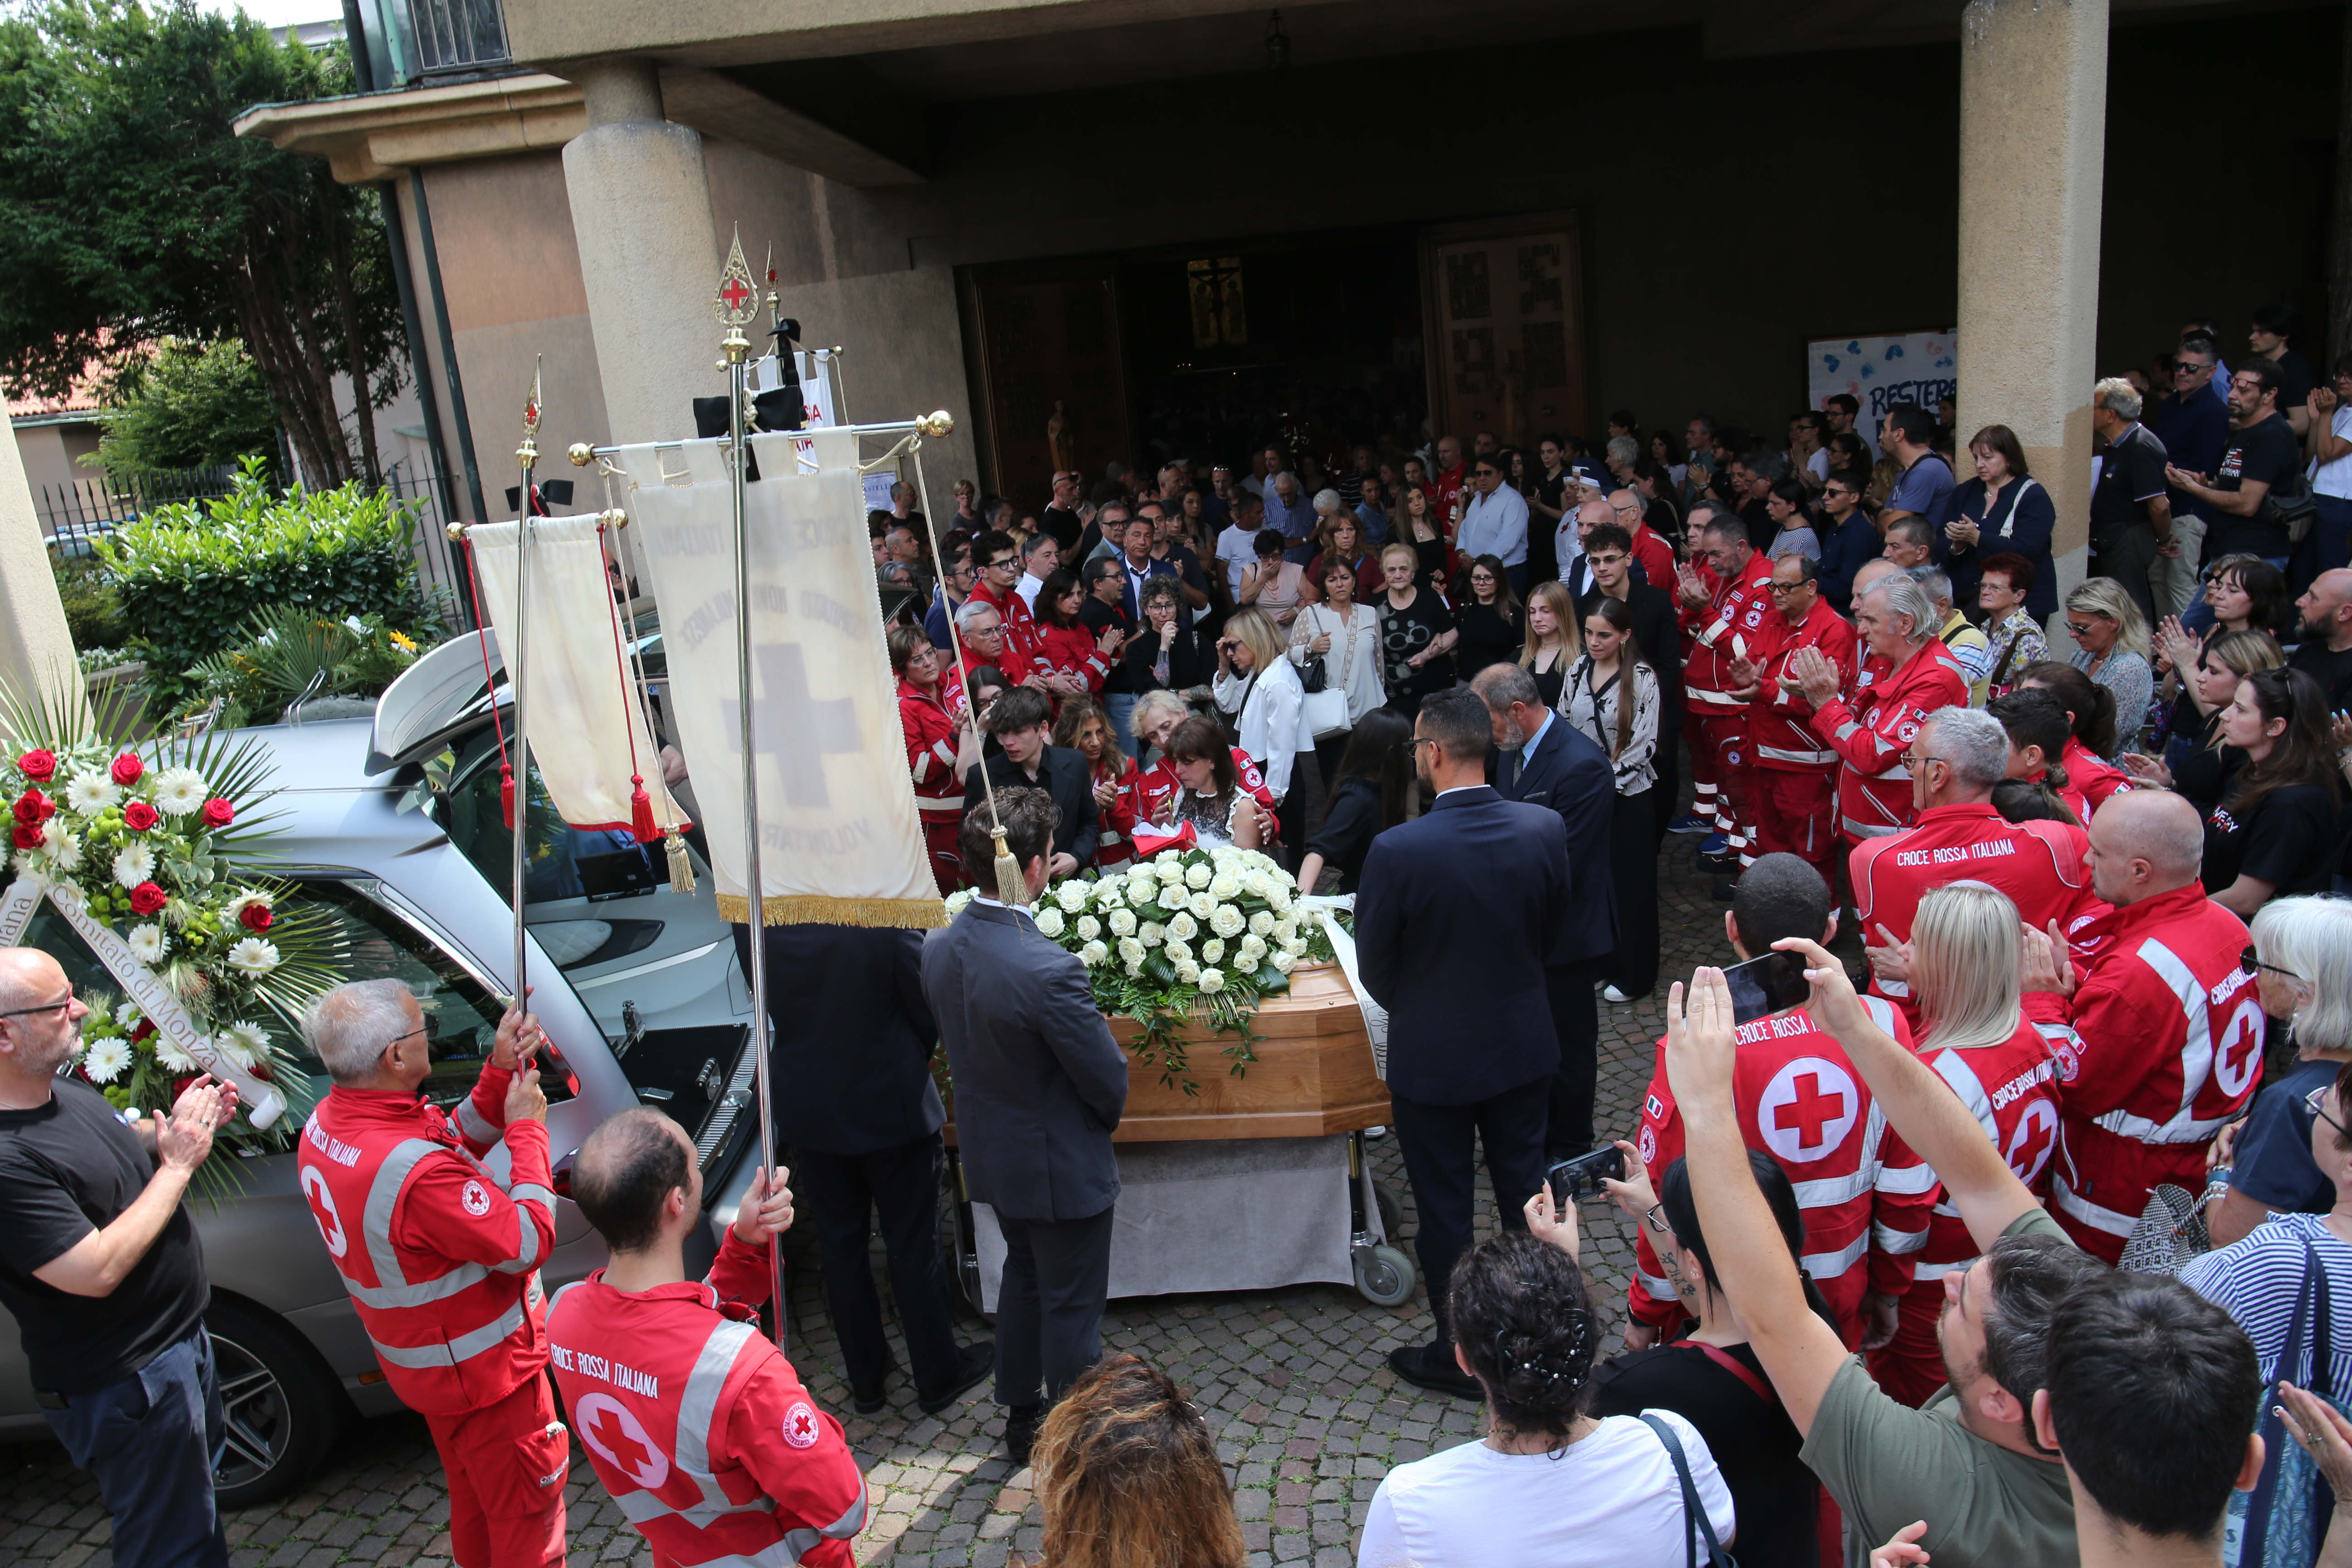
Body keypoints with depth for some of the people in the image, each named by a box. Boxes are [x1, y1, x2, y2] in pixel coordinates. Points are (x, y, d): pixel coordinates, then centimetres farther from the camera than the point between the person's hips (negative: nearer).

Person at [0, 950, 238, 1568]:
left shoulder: (65, 1087, -2)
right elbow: (97, 1272, -31)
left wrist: (178, 1124, -4)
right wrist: (177, 1164, -24)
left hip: (179, 1336, 9)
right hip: (125, 1383, -9)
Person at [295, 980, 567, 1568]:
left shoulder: (325, 1124, -9)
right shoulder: (415, 1172, -38)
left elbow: (456, 1139, 1)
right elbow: (529, 1244, -29)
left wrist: (500, 1073, -12)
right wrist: (527, 1128, -22)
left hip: (428, 1368, 9)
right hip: (486, 1375, -9)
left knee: (474, 1500, 30)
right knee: (526, 1519, 12)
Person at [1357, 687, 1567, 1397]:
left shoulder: (1398, 851, -26)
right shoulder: (1545, 829, -13)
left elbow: (1374, 966, -12)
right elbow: (1551, 931, 3)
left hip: (1433, 1057, -4)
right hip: (1524, 1046, 5)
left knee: (1445, 1209, 12)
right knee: (1525, 1190, 22)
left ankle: (1459, 1356, 28)